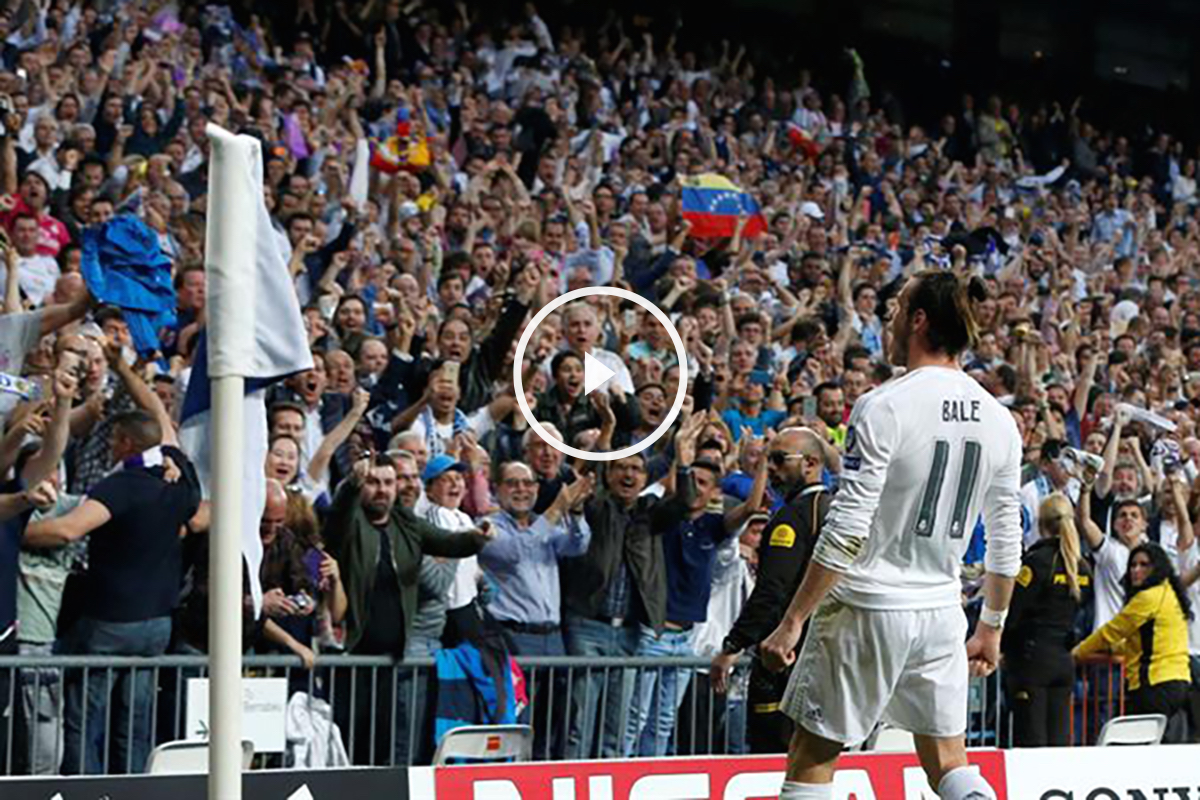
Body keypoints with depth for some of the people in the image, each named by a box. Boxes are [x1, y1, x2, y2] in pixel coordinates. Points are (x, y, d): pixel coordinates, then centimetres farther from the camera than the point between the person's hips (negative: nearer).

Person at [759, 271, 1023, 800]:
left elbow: (847, 531, -18)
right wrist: (991, 628, 23)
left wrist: (793, 621, -13)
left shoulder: (884, 406, -14)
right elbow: (1006, 543, 11)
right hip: (940, 613, 6)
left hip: (867, 604, -6)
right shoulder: (998, 420, 5)